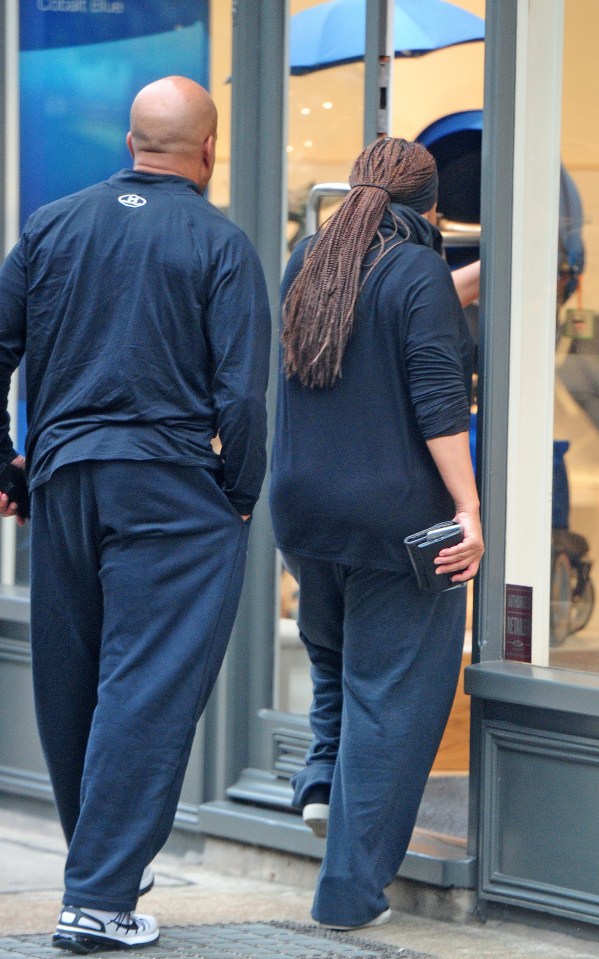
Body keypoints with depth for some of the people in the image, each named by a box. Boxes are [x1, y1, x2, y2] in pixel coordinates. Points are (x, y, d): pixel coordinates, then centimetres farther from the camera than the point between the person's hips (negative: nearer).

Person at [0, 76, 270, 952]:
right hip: (170, 488, -5)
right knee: (148, 689, -4)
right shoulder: (219, 244, -6)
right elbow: (242, 390, -10)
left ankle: (102, 860, 31)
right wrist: (240, 500, 2)